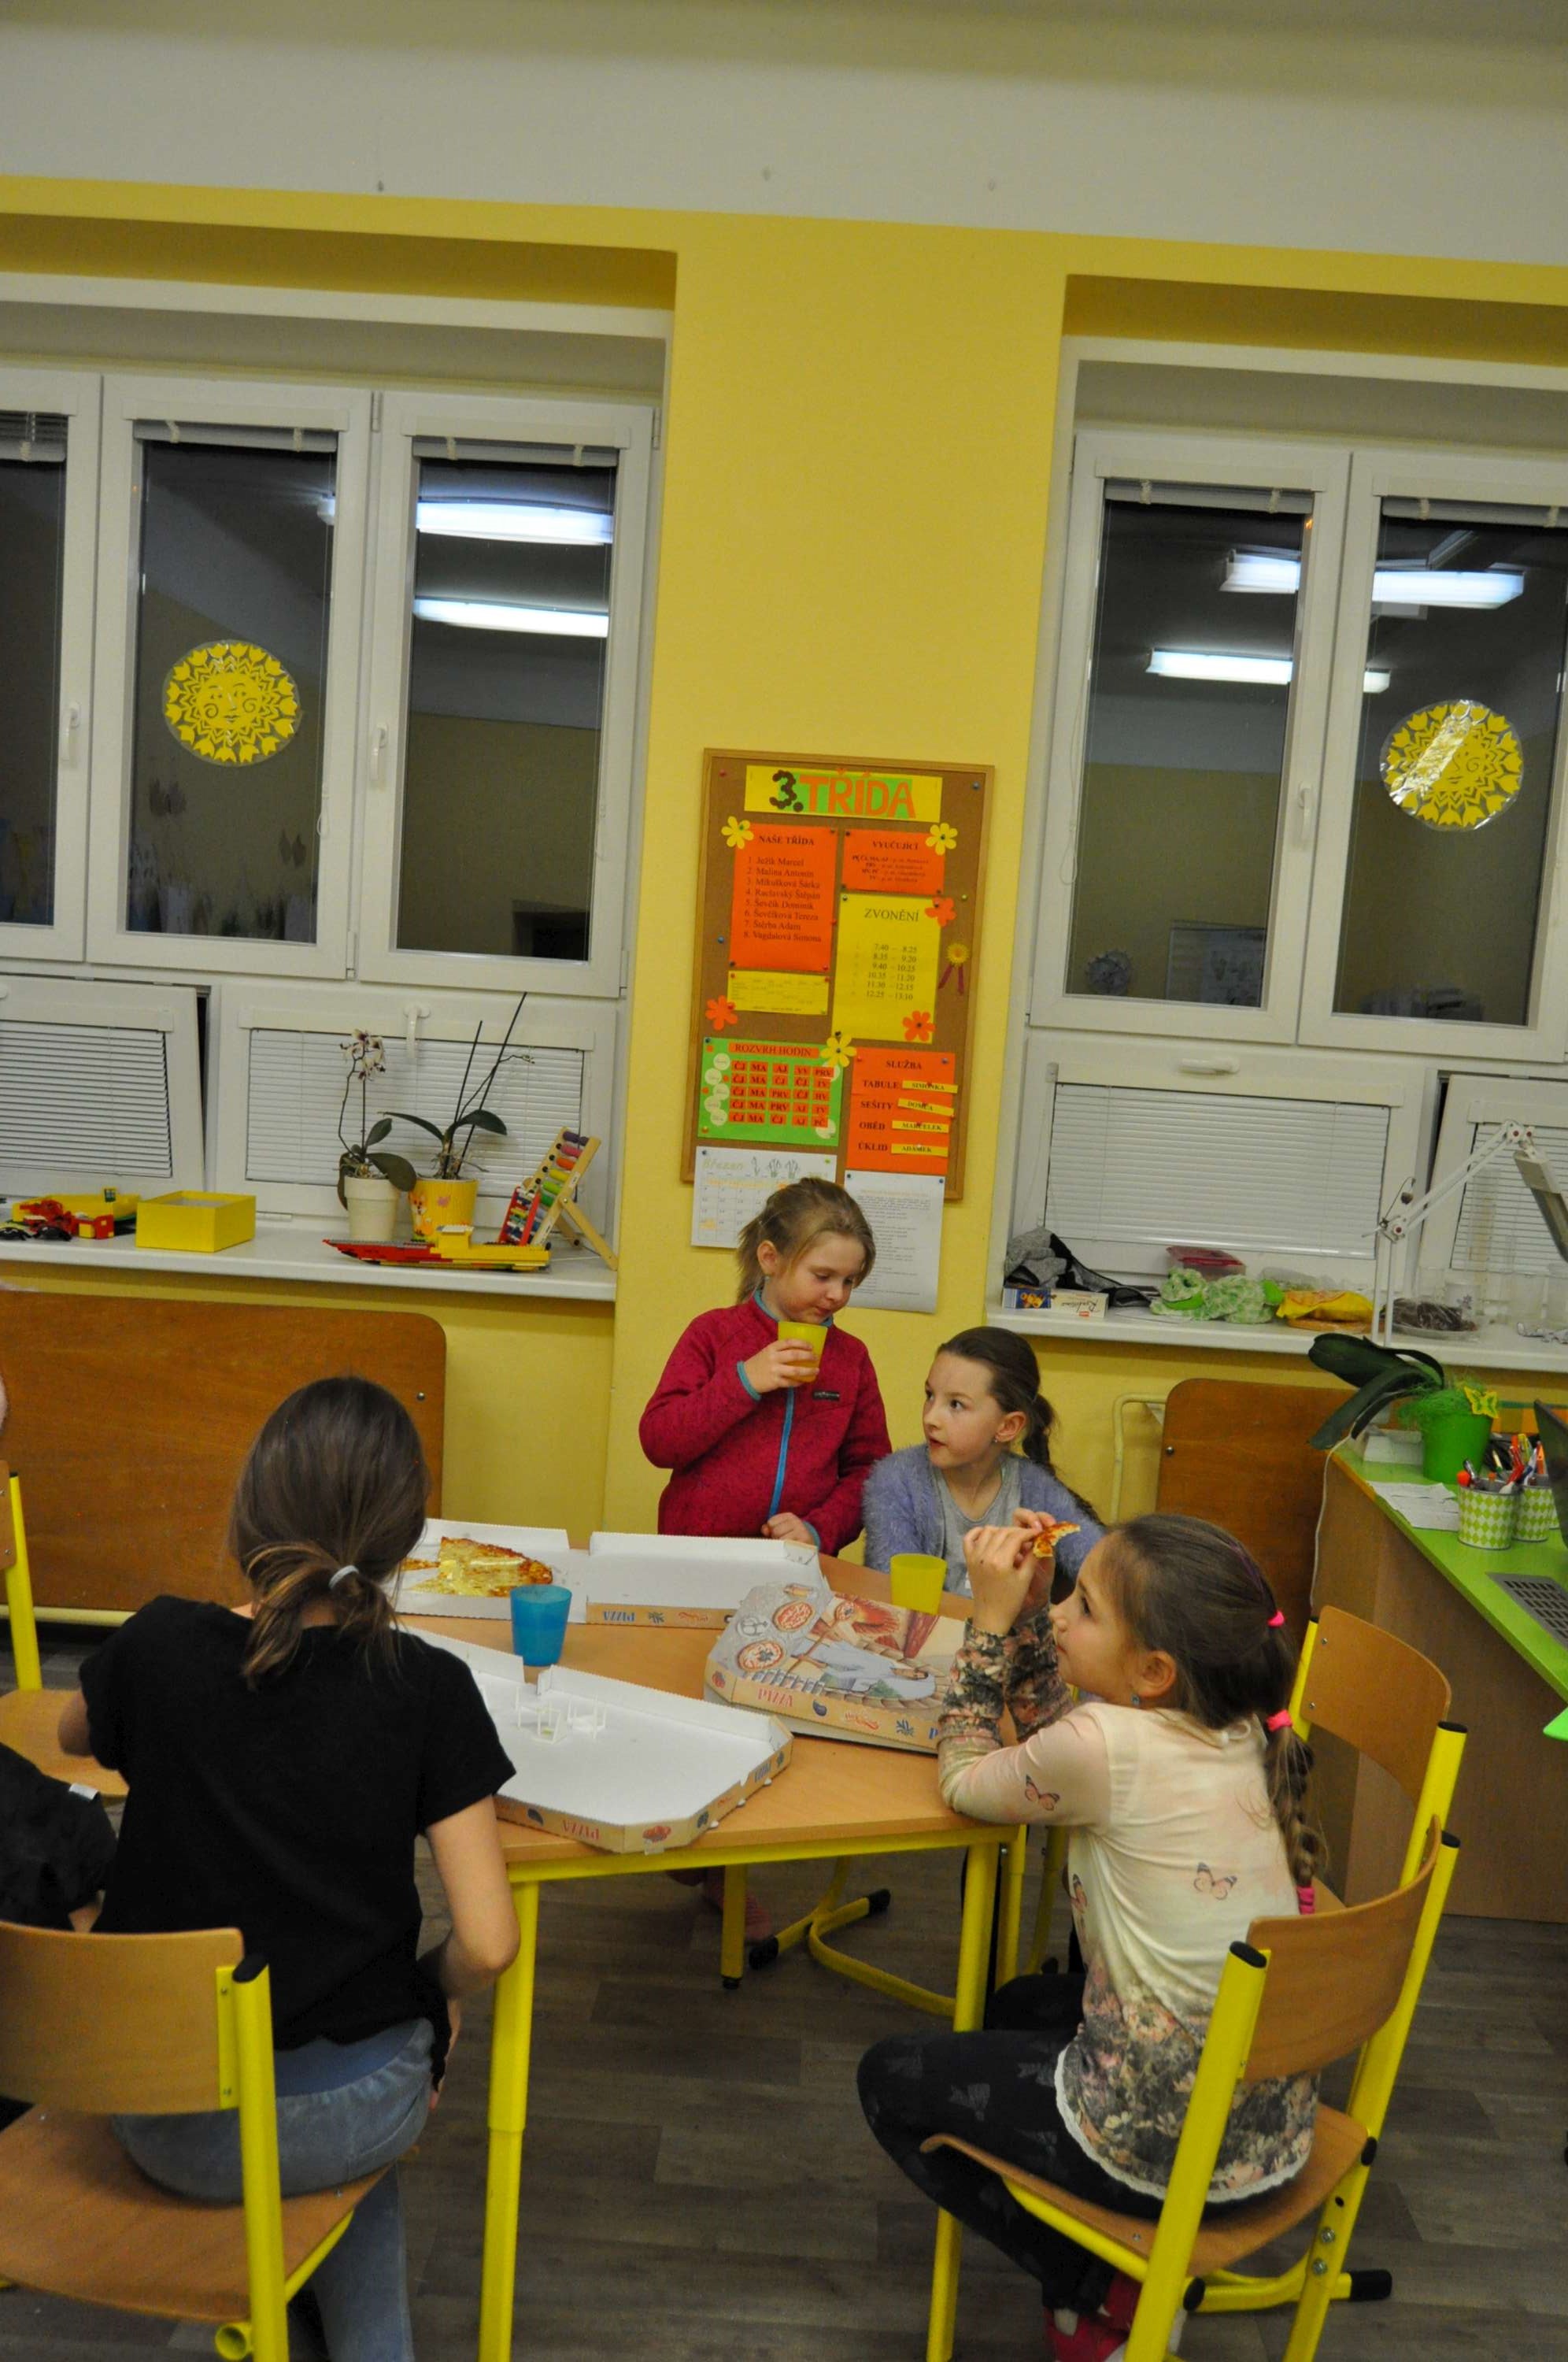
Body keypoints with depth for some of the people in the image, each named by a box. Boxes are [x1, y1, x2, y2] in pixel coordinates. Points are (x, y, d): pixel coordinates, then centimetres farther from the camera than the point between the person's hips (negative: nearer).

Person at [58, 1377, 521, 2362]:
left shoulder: (158, 1647, -15)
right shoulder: (426, 1685, -19)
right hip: (348, 2113, -2)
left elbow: (76, 1733, 11)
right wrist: (437, 1994, 2)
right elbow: (487, 1945, -18)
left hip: (163, 2122, 2)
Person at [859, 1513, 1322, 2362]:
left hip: (1166, 2142, -7)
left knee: (889, 2078, 14)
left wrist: (992, 1620, -5)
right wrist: (1040, 1592, 2)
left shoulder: (1109, 1746, -26)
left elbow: (964, 1781, -6)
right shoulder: (1239, 1728, -5)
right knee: (1023, 2006, 31)